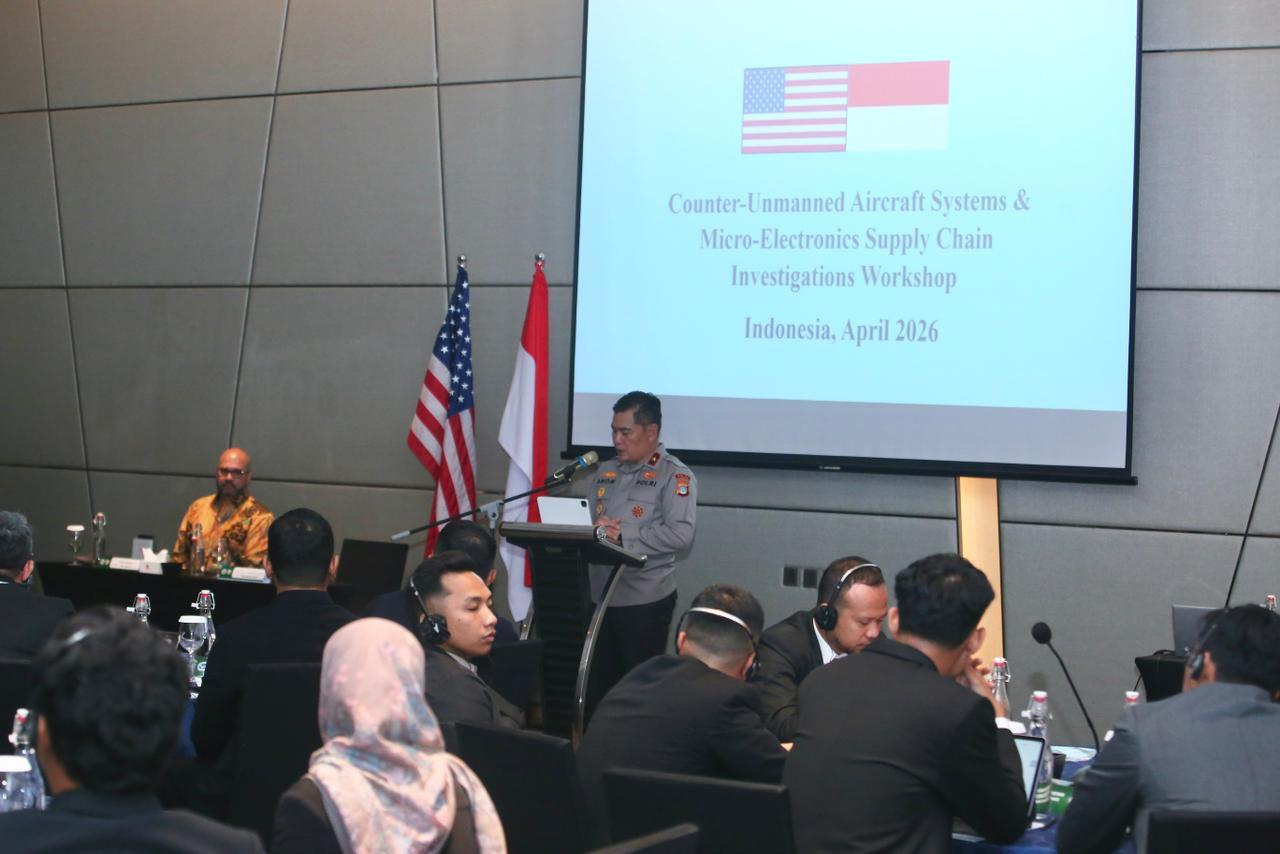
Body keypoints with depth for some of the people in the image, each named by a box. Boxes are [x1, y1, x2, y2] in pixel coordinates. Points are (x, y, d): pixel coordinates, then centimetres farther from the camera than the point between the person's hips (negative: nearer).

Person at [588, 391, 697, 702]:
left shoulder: (675, 476, -7)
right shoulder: (606, 472, 14)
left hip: (646, 600, -6)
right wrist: (595, 531, -9)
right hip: (600, 594, 6)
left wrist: (623, 535, -18)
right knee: (599, 685, 11)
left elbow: (681, 535, -18)